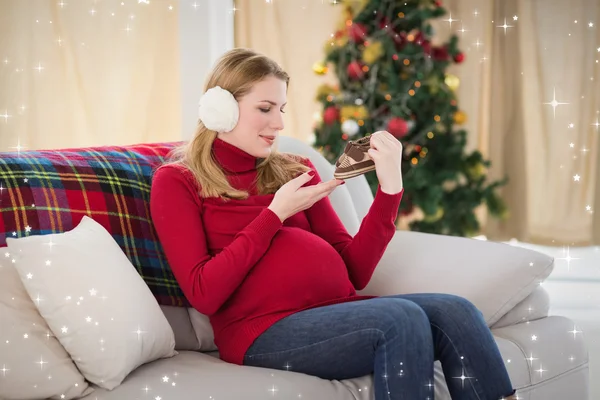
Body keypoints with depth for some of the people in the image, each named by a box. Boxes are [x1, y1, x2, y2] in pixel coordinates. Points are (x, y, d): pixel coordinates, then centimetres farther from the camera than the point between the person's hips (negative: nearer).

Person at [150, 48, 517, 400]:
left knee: (455, 313, -21)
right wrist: (275, 213, -7)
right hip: (267, 330, -5)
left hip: (340, 311, 5)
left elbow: (354, 272, 13)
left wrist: (390, 188, 1)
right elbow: (204, 294, -7)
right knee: (402, 319, -28)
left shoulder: (295, 170, 19)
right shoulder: (176, 181, 6)